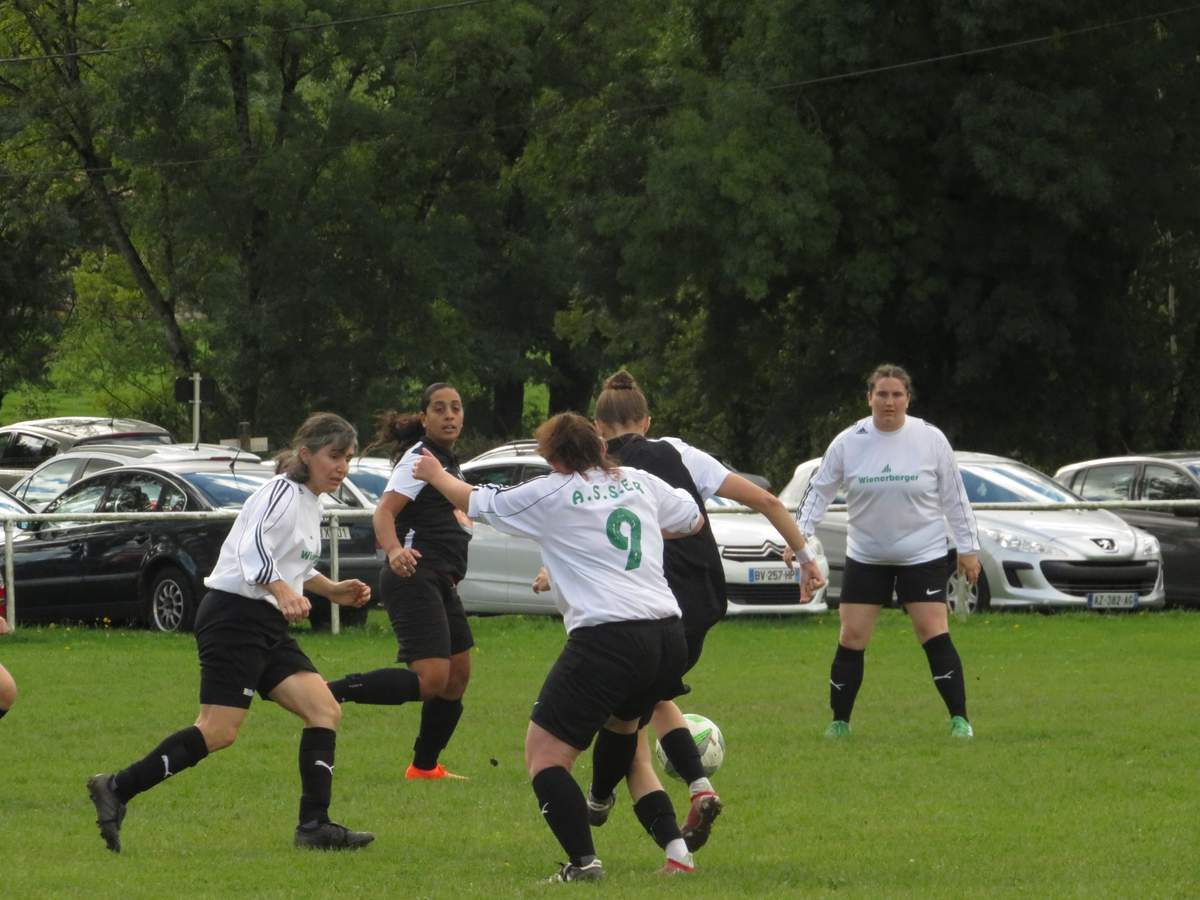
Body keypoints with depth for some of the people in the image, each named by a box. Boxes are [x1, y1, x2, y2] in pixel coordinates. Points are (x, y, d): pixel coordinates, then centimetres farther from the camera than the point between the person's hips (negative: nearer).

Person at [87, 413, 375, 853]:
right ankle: (117, 789, -7)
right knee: (218, 731, -15)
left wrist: (331, 590, 23)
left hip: (267, 627, 10)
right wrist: (283, 592, -41)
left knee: (325, 710, -2)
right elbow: (252, 551, -26)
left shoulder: (309, 502, 18)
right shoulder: (285, 493, -11)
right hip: (235, 616, -10)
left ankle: (315, 824, -5)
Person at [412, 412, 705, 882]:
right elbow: (693, 520, 29)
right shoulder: (640, 483, 14)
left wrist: (435, 474, 33)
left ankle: (584, 861, -16)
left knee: (543, 751, 1)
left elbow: (476, 502, 13)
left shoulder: (551, 495, 0)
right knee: (622, 727, 32)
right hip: (668, 639, 7)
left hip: (606, 639, -7)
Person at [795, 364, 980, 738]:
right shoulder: (848, 442, -3)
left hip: (923, 555, -2)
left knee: (935, 635, -11)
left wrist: (968, 548, 0)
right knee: (851, 639, 0)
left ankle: (960, 719, -7)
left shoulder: (930, 439, -5)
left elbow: (954, 497, 1)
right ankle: (839, 723, 11)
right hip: (865, 558, 2)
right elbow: (818, 491, 3)